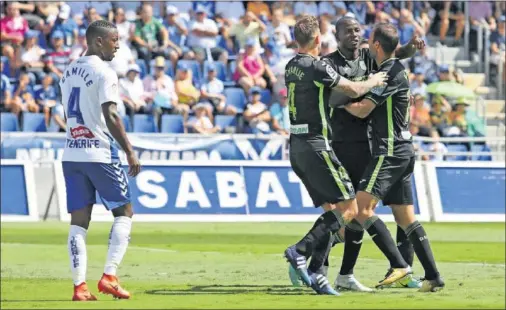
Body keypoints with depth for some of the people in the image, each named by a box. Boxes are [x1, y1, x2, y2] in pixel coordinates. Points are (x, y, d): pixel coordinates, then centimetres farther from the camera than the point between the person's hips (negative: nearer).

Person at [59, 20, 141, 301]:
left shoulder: (68, 73, 14)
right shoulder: (104, 73, -11)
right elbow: (111, 116, -17)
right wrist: (130, 151, -14)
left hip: (71, 154, 7)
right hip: (100, 153, -7)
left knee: (79, 220, 5)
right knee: (124, 212, 6)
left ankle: (80, 286, -2)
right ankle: (109, 276, -4)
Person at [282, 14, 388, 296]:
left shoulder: (292, 66, 12)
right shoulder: (317, 67, -14)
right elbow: (354, 90, -10)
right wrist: (374, 82, 12)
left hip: (297, 146, 9)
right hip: (316, 145, -9)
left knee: (333, 209, 9)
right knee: (349, 208, -7)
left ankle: (315, 273, 1)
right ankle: (300, 251, -18)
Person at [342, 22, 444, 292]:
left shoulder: (392, 73, -13)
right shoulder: (392, 70, 16)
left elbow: (362, 109, -15)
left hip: (390, 153, -10)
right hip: (402, 152, 10)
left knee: (362, 208, -17)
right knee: (406, 219, 9)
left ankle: (398, 265, -22)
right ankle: (433, 276, 7)